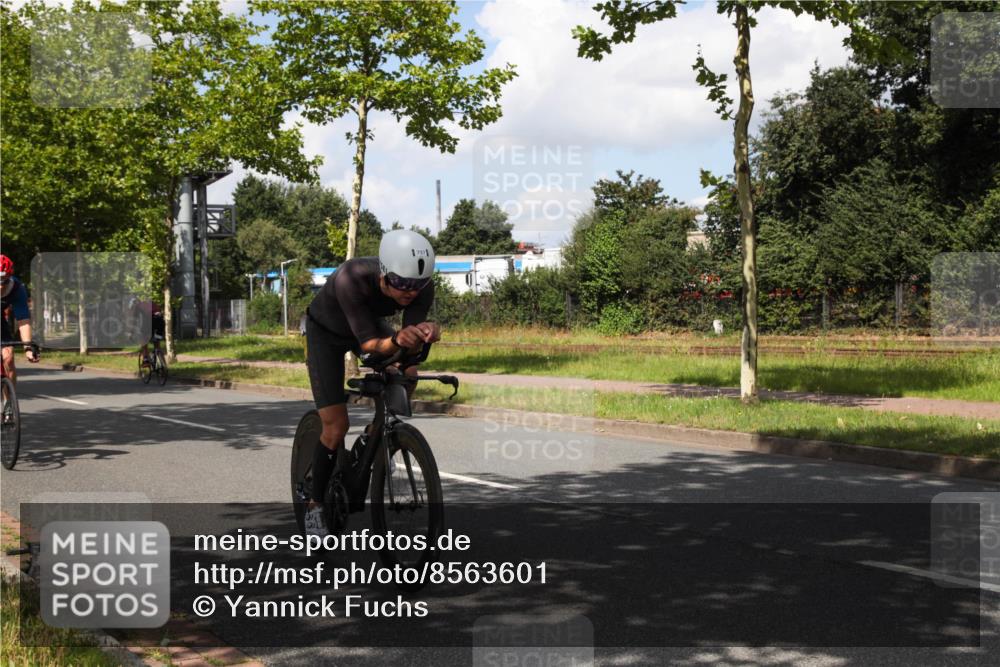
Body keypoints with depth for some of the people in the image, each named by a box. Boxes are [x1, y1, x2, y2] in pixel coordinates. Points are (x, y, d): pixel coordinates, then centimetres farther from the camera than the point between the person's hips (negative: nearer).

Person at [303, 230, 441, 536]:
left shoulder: (422, 286, -29)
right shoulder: (352, 278, -42)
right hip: (326, 330, -4)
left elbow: (411, 349, -30)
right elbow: (368, 343, -40)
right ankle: (315, 505, 10)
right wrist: (397, 340, -59)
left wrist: (424, 334, -51)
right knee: (336, 427, -11)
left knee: (407, 375, -23)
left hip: (372, 322, 4)